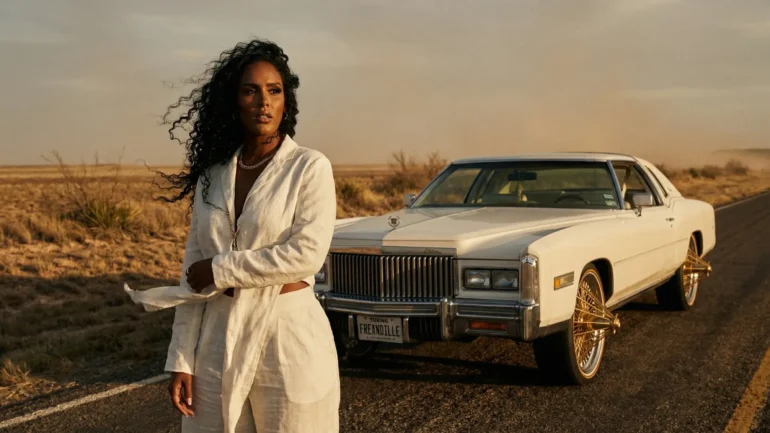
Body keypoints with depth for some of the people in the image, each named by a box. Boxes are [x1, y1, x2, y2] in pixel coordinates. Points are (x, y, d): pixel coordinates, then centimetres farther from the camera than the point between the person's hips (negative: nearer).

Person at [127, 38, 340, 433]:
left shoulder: (309, 167, -6)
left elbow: (307, 253, -18)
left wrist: (220, 271, -10)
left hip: (290, 340, -4)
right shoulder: (212, 175, 6)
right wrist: (182, 358, 2)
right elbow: (193, 274, 6)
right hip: (218, 344, 4)